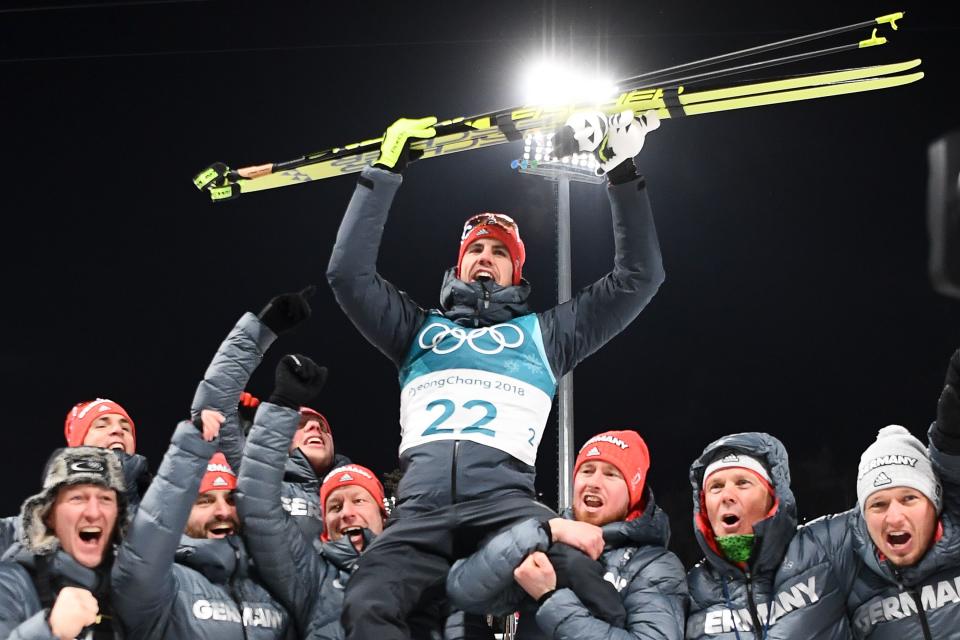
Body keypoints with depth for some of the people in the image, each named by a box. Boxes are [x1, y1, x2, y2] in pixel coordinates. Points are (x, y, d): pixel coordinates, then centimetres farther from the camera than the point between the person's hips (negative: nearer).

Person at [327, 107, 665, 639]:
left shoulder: (541, 334, 31)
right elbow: (349, 271, 24)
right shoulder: (422, 330, 34)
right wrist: (385, 171, 23)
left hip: (503, 498, -1)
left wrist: (622, 174, 24)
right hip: (420, 507, 1)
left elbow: (638, 277, 28)